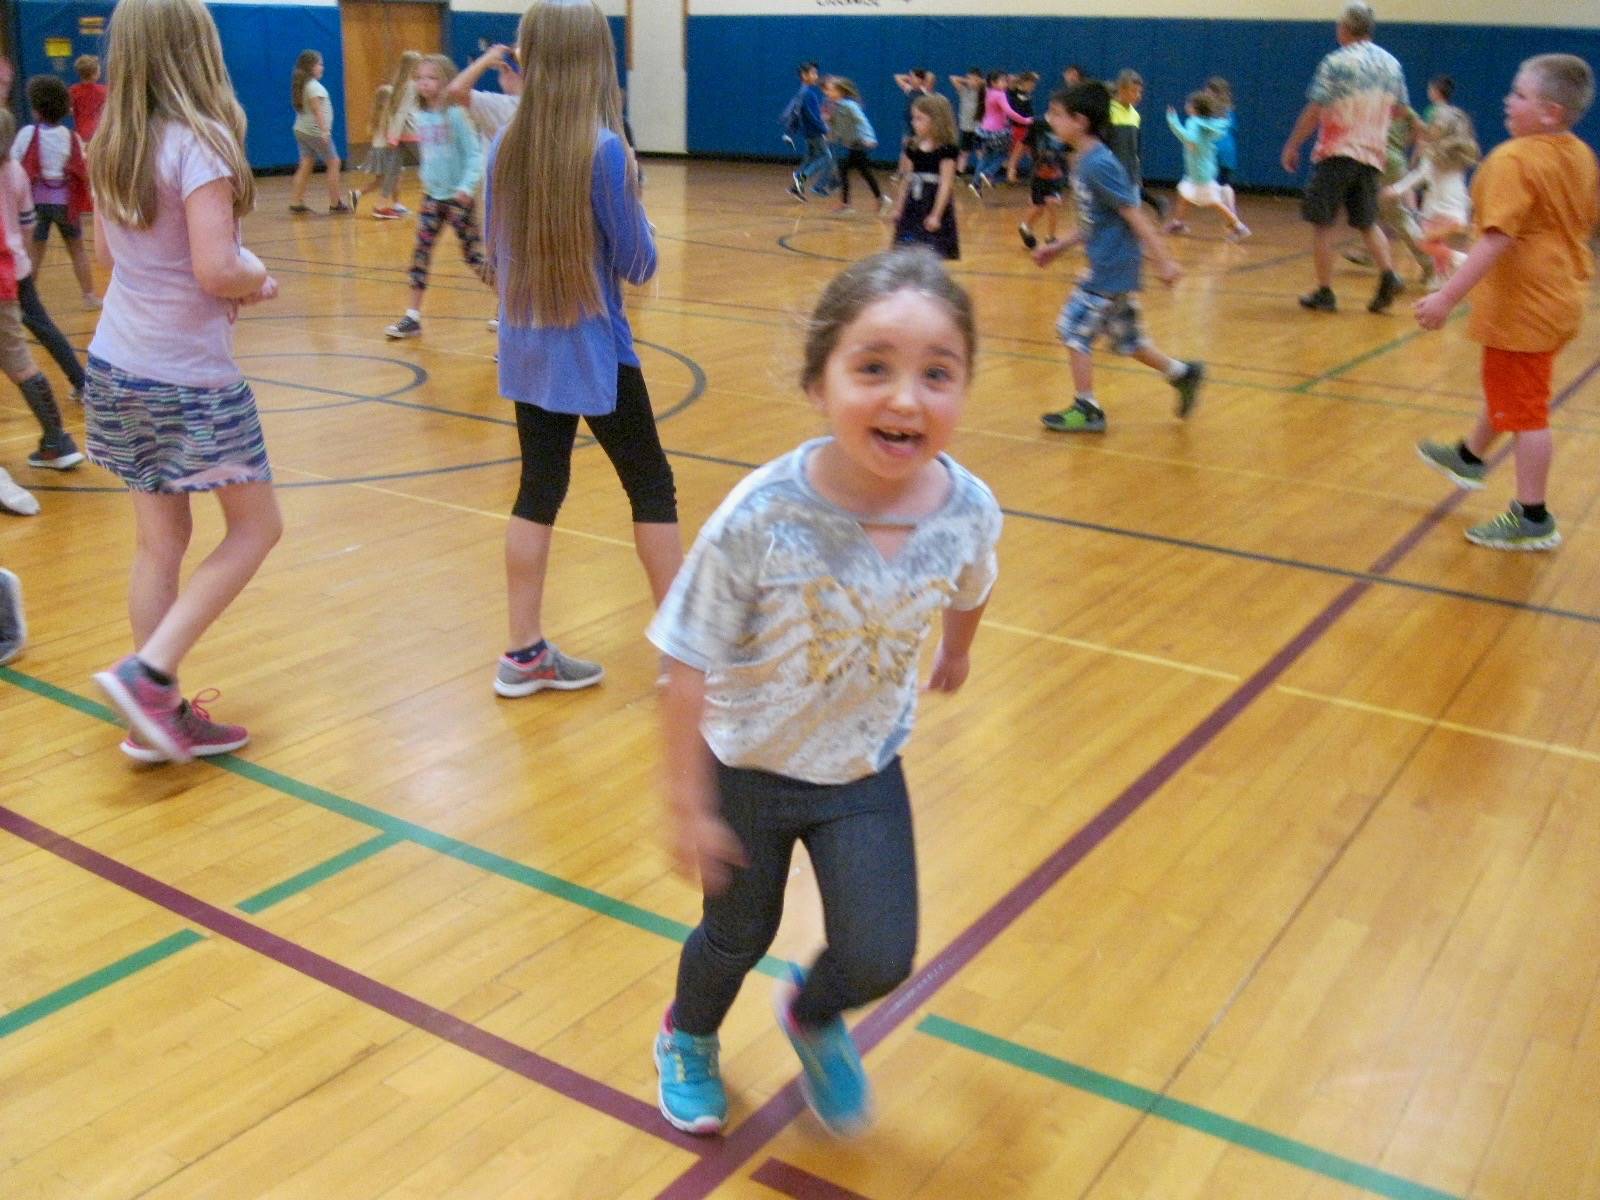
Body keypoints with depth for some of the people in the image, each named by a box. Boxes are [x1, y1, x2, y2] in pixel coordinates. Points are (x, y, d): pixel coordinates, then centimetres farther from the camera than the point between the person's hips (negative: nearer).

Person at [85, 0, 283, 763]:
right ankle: (147, 674, -2)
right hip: (188, 378, -7)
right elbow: (217, 271, -24)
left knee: (160, 541, 12)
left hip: (116, 369, 7)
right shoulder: (200, 143, -17)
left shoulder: (111, 145, 6)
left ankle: (158, 719, 16)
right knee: (255, 527, 8)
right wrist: (258, 282, -3)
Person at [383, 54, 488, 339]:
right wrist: (427, 175, 12)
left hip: (458, 197, -6)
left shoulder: (455, 114, -14)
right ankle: (413, 316, 7)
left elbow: (474, 153, -16)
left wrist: (467, 185, -25)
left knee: (473, 254, 1)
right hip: (432, 195, 6)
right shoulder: (421, 116, 4)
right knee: (421, 251, 2)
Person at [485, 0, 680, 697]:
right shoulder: (604, 149, -16)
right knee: (651, 488, 7)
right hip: (594, 350, -5)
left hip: (527, 347, 5)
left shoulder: (505, 146, 0)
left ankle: (525, 655, 16)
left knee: (539, 489, 11)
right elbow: (638, 263, -10)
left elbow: (497, 251, 10)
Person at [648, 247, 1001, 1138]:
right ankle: (689, 1039, 55)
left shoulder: (969, 511, -22)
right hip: (748, 763, -2)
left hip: (864, 766, 2)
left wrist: (956, 655, 22)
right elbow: (690, 666, -22)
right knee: (739, 937, 18)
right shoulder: (761, 519, -33)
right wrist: (689, 804, -18)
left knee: (882, 959, 0)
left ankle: (814, 1016, 39)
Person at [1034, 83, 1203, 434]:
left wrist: (1163, 261, -19)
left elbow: (1134, 214, -19)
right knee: (1126, 337, 18)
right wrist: (1059, 246, 18)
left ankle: (1086, 409, 5)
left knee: (1074, 328, -4)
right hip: (1109, 265, 10)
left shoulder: (1098, 165, -18)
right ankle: (1182, 373, 29)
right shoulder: (1082, 161, 11)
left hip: (1111, 268, -10)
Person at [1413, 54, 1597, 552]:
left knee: (1523, 410, -1)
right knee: (1505, 390, 28)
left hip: (1522, 308, -9)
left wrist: (1447, 297, -31)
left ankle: (1533, 520, 6)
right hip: (1560, 299, 9)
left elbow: (1497, 238, -30)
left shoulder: (1512, 160, -22)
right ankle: (1469, 456, 51)